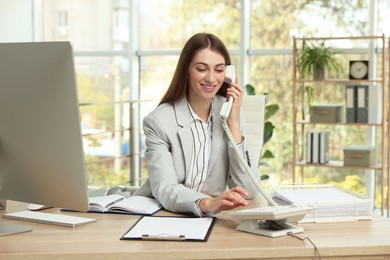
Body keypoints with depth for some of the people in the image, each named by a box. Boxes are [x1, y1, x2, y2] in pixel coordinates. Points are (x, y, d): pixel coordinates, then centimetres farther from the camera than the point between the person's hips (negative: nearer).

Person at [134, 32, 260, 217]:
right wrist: (207, 203, -39)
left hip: (212, 219, 2)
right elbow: (165, 191, -20)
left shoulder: (229, 113, 0)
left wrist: (233, 124, -12)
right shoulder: (158, 122, -9)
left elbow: (248, 192, -6)